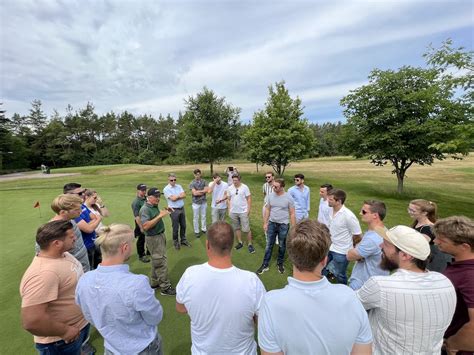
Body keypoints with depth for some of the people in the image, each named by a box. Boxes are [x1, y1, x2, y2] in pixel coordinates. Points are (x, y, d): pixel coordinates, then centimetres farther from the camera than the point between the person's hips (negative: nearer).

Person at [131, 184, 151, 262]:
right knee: (141, 240, 10)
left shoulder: (146, 198, 1)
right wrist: (141, 227, -21)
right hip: (141, 222, -7)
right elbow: (137, 216, -22)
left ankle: (149, 252, 41)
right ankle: (141, 256, 30)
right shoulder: (136, 202, -21)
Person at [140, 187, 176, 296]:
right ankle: (165, 288, 11)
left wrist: (165, 212, 0)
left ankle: (154, 282, 36)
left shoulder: (155, 206, 5)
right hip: (153, 238, -9)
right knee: (161, 263, -1)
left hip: (160, 235, 9)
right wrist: (160, 216, -32)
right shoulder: (145, 209, -21)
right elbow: (145, 226, -29)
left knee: (156, 261, 20)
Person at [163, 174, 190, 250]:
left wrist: (176, 196, -17)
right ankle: (176, 242, 27)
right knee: (175, 227, 7)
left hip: (182, 208, 5)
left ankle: (183, 240, 33)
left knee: (183, 226, 16)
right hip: (174, 210, -5)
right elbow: (173, 199, -20)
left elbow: (184, 195, -5)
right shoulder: (166, 189, -11)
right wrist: (180, 195, -7)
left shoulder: (179, 186, 5)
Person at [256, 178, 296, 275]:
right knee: (269, 245, 10)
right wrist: (265, 223, 3)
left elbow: (292, 214, -9)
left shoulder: (288, 198, -14)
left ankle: (280, 263, 36)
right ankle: (265, 265, 23)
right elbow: (267, 210, 4)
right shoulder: (270, 196, -5)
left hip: (283, 225, -2)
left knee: (282, 246, 15)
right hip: (272, 223, 3)